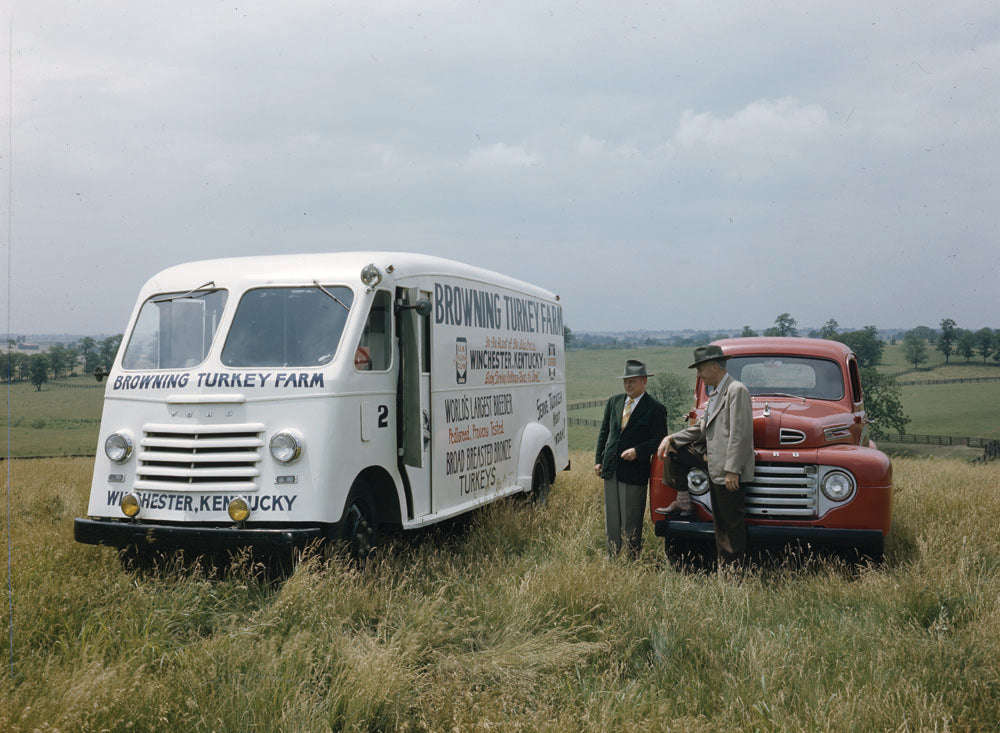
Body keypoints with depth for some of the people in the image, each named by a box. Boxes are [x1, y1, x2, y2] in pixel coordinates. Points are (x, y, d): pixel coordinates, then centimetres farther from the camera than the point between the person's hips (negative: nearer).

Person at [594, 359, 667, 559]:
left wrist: (637, 451, -20)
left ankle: (632, 560, 11)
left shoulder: (655, 408, -6)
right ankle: (612, 556, 22)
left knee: (632, 520, 2)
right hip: (611, 468, 5)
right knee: (611, 518, 12)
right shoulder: (613, 402, 10)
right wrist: (598, 460, 8)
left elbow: (659, 440, -8)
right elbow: (604, 432, 14)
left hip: (634, 471, -5)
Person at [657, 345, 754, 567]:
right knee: (675, 451, 12)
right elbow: (701, 428, 19)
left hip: (731, 469, -10)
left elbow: (740, 434, -20)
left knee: (732, 523, -3)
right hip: (713, 460, 10)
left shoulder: (736, 390, -14)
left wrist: (732, 470, -24)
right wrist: (671, 438, 8)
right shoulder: (715, 394, 16)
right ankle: (683, 503, 14)